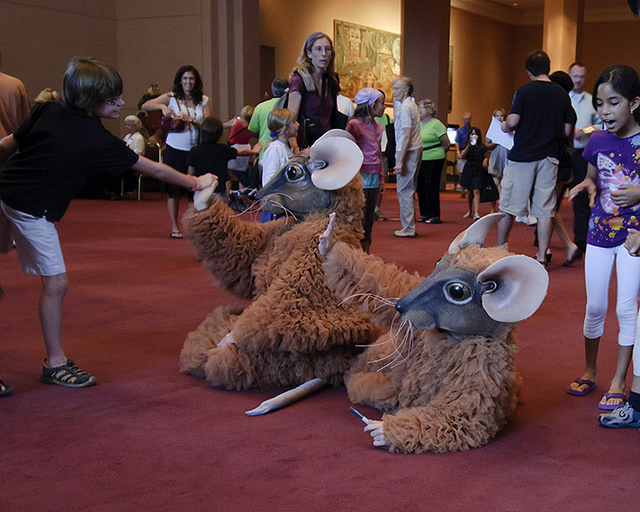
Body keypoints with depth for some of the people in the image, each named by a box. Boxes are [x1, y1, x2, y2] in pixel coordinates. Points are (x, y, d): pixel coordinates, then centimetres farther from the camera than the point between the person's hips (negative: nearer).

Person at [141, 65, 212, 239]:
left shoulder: (203, 101, 6)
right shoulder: (171, 97, 1)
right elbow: (145, 105, -1)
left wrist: (190, 119, -17)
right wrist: (162, 107, -17)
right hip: (175, 148, -1)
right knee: (174, 190, 3)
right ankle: (174, 227, 13)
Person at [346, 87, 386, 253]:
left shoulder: (377, 127, 15)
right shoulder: (354, 124, -7)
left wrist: (381, 178, 20)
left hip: (373, 177, 7)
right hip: (360, 176, -7)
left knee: (370, 216, 9)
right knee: (359, 216, -7)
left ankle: (366, 251, 15)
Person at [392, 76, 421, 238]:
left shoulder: (405, 108, -14)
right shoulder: (412, 105, 16)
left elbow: (407, 136, -21)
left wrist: (400, 161, -21)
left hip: (408, 151, -10)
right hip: (416, 150, 10)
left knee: (404, 190, -7)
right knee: (408, 190, 14)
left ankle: (408, 229, -5)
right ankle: (410, 226, 18)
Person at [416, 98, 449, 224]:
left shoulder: (436, 124, -9)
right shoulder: (419, 124, 12)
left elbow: (446, 144, -6)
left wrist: (438, 154, 6)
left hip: (433, 161, -8)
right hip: (420, 160, 8)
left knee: (431, 187, -6)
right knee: (420, 187, 9)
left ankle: (435, 216, 0)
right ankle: (424, 214, 18)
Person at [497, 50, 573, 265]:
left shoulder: (525, 91, -6)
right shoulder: (562, 94, 5)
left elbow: (513, 122, -15)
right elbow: (567, 130, 7)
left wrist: (504, 125, 7)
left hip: (522, 156, -3)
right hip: (549, 158, 3)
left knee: (508, 207, 7)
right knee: (545, 210, 6)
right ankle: (542, 257, 6)